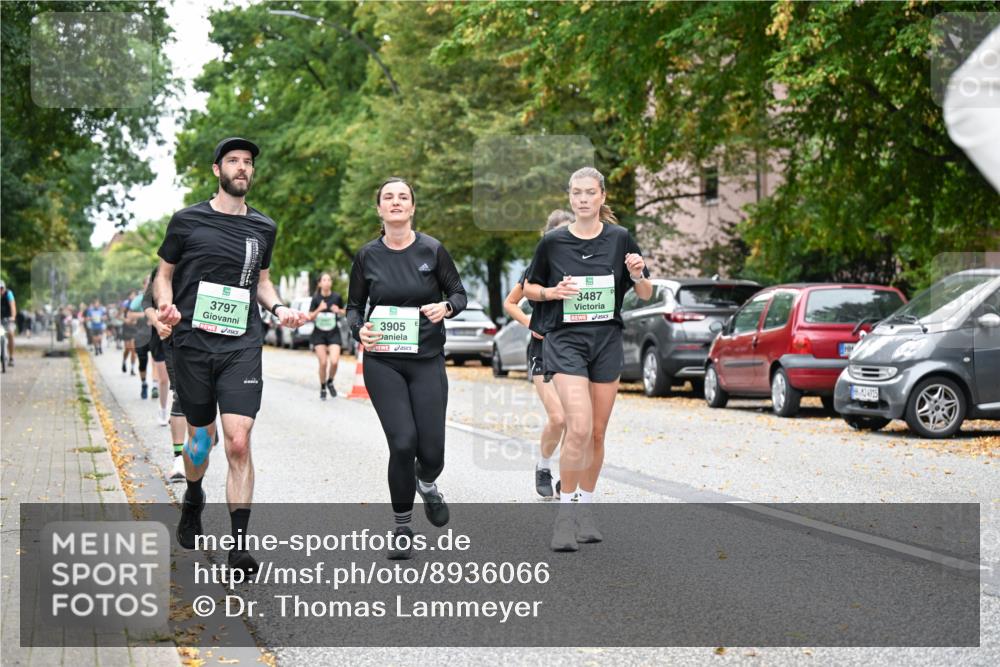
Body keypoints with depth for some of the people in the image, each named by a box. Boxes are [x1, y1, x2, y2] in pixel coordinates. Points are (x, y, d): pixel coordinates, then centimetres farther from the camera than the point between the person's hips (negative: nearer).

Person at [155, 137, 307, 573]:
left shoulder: (263, 228, 11)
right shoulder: (188, 221, 3)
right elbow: (164, 274, 10)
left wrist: (278, 308, 5)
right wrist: (165, 305, -11)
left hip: (242, 345, 1)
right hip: (194, 341, -1)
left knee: (239, 441, -13)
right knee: (200, 436, 11)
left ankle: (239, 545, -11)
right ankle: (192, 500, 45)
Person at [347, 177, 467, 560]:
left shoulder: (432, 250, -2)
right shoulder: (368, 255, 2)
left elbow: (459, 294, 7)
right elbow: (354, 305, 11)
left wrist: (445, 307, -15)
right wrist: (359, 330, -9)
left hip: (427, 360, 0)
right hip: (383, 361, 0)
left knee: (431, 450, -4)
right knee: (403, 442, -13)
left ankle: (426, 484, 36)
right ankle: (402, 527, 8)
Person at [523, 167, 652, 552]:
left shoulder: (619, 239, 1)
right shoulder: (553, 242, -1)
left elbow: (645, 295, 6)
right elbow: (529, 289, 11)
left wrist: (638, 275, -15)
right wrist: (553, 291, -10)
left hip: (606, 340, 2)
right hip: (565, 340, -2)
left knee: (597, 434, 9)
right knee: (579, 428, -18)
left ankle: (585, 508, 26)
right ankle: (564, 513, -6)